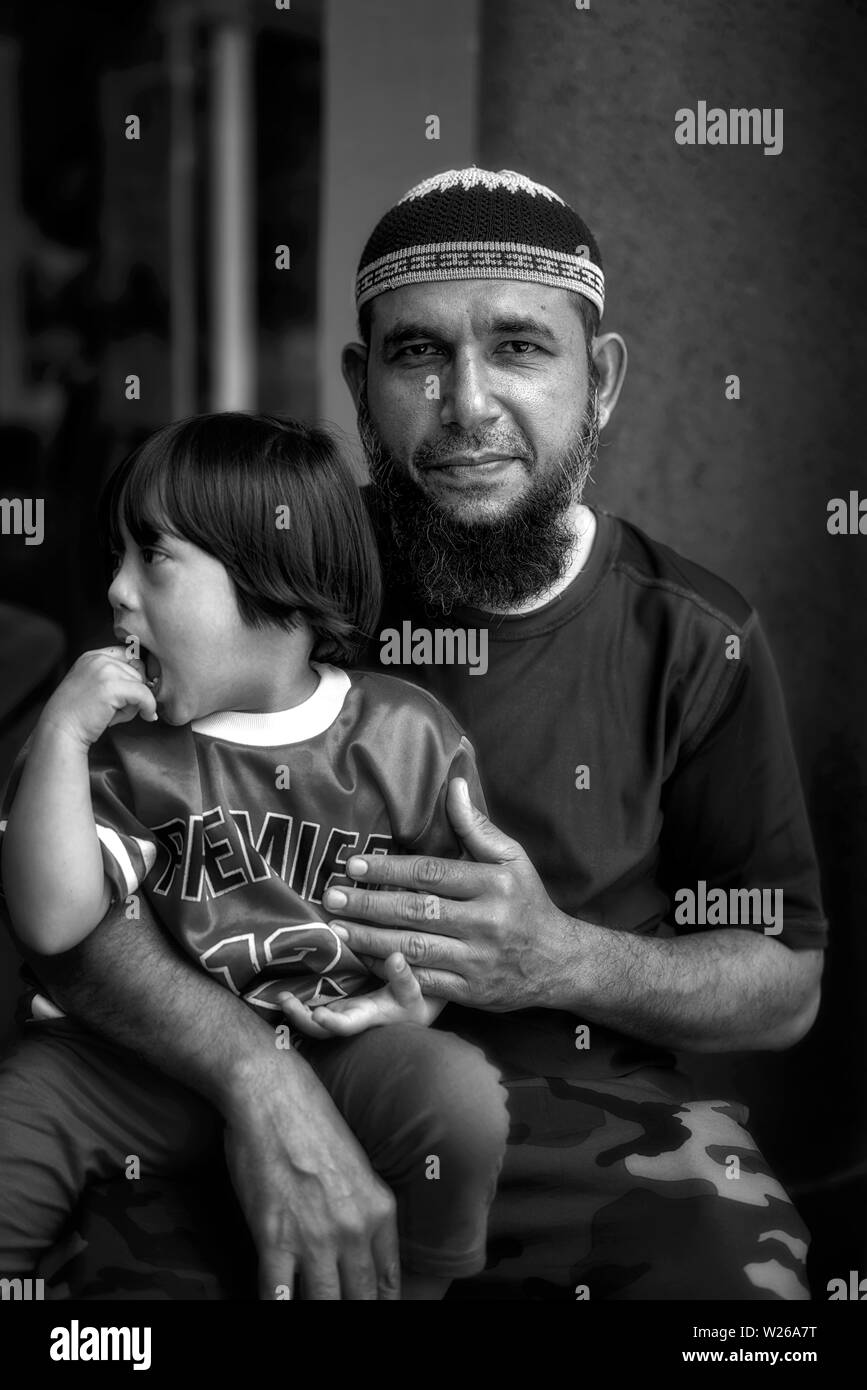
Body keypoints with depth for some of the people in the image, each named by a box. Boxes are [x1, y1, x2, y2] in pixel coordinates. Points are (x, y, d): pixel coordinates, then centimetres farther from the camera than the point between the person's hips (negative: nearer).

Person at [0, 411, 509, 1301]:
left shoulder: (407, 736, -4)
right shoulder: (131, 748, -1)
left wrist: (420, 997, -11)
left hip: (350, 1045, -2)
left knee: (460, 1097, -30)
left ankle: (408, 1281, -4)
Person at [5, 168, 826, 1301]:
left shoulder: (694, 640, -2)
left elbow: (787, 986, 5)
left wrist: (567, 961, -15)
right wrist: (255, 1073, -30)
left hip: (608, 1119, 1)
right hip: (309, 1114, 0)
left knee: (733, 1264, -27)